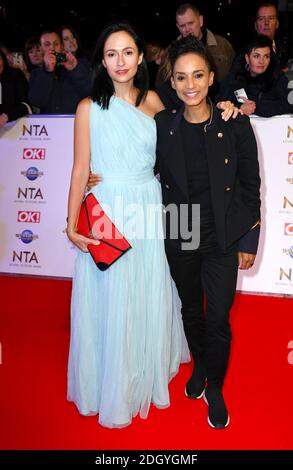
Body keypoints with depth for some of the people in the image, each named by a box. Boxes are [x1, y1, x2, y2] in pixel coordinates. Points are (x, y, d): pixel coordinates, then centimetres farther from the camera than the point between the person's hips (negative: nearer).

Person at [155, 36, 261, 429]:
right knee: (191, 310, 19)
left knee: (218, 320, 4)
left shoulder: (235, 124, -10)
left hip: (222, 238, -2)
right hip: (179, 238, 2)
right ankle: (199, 367, 47)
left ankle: (214, 389, 30)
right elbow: (157, 178, 6)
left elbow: (251, 186, -5)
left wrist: (249, 241, -4)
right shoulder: (162, 125, -5)